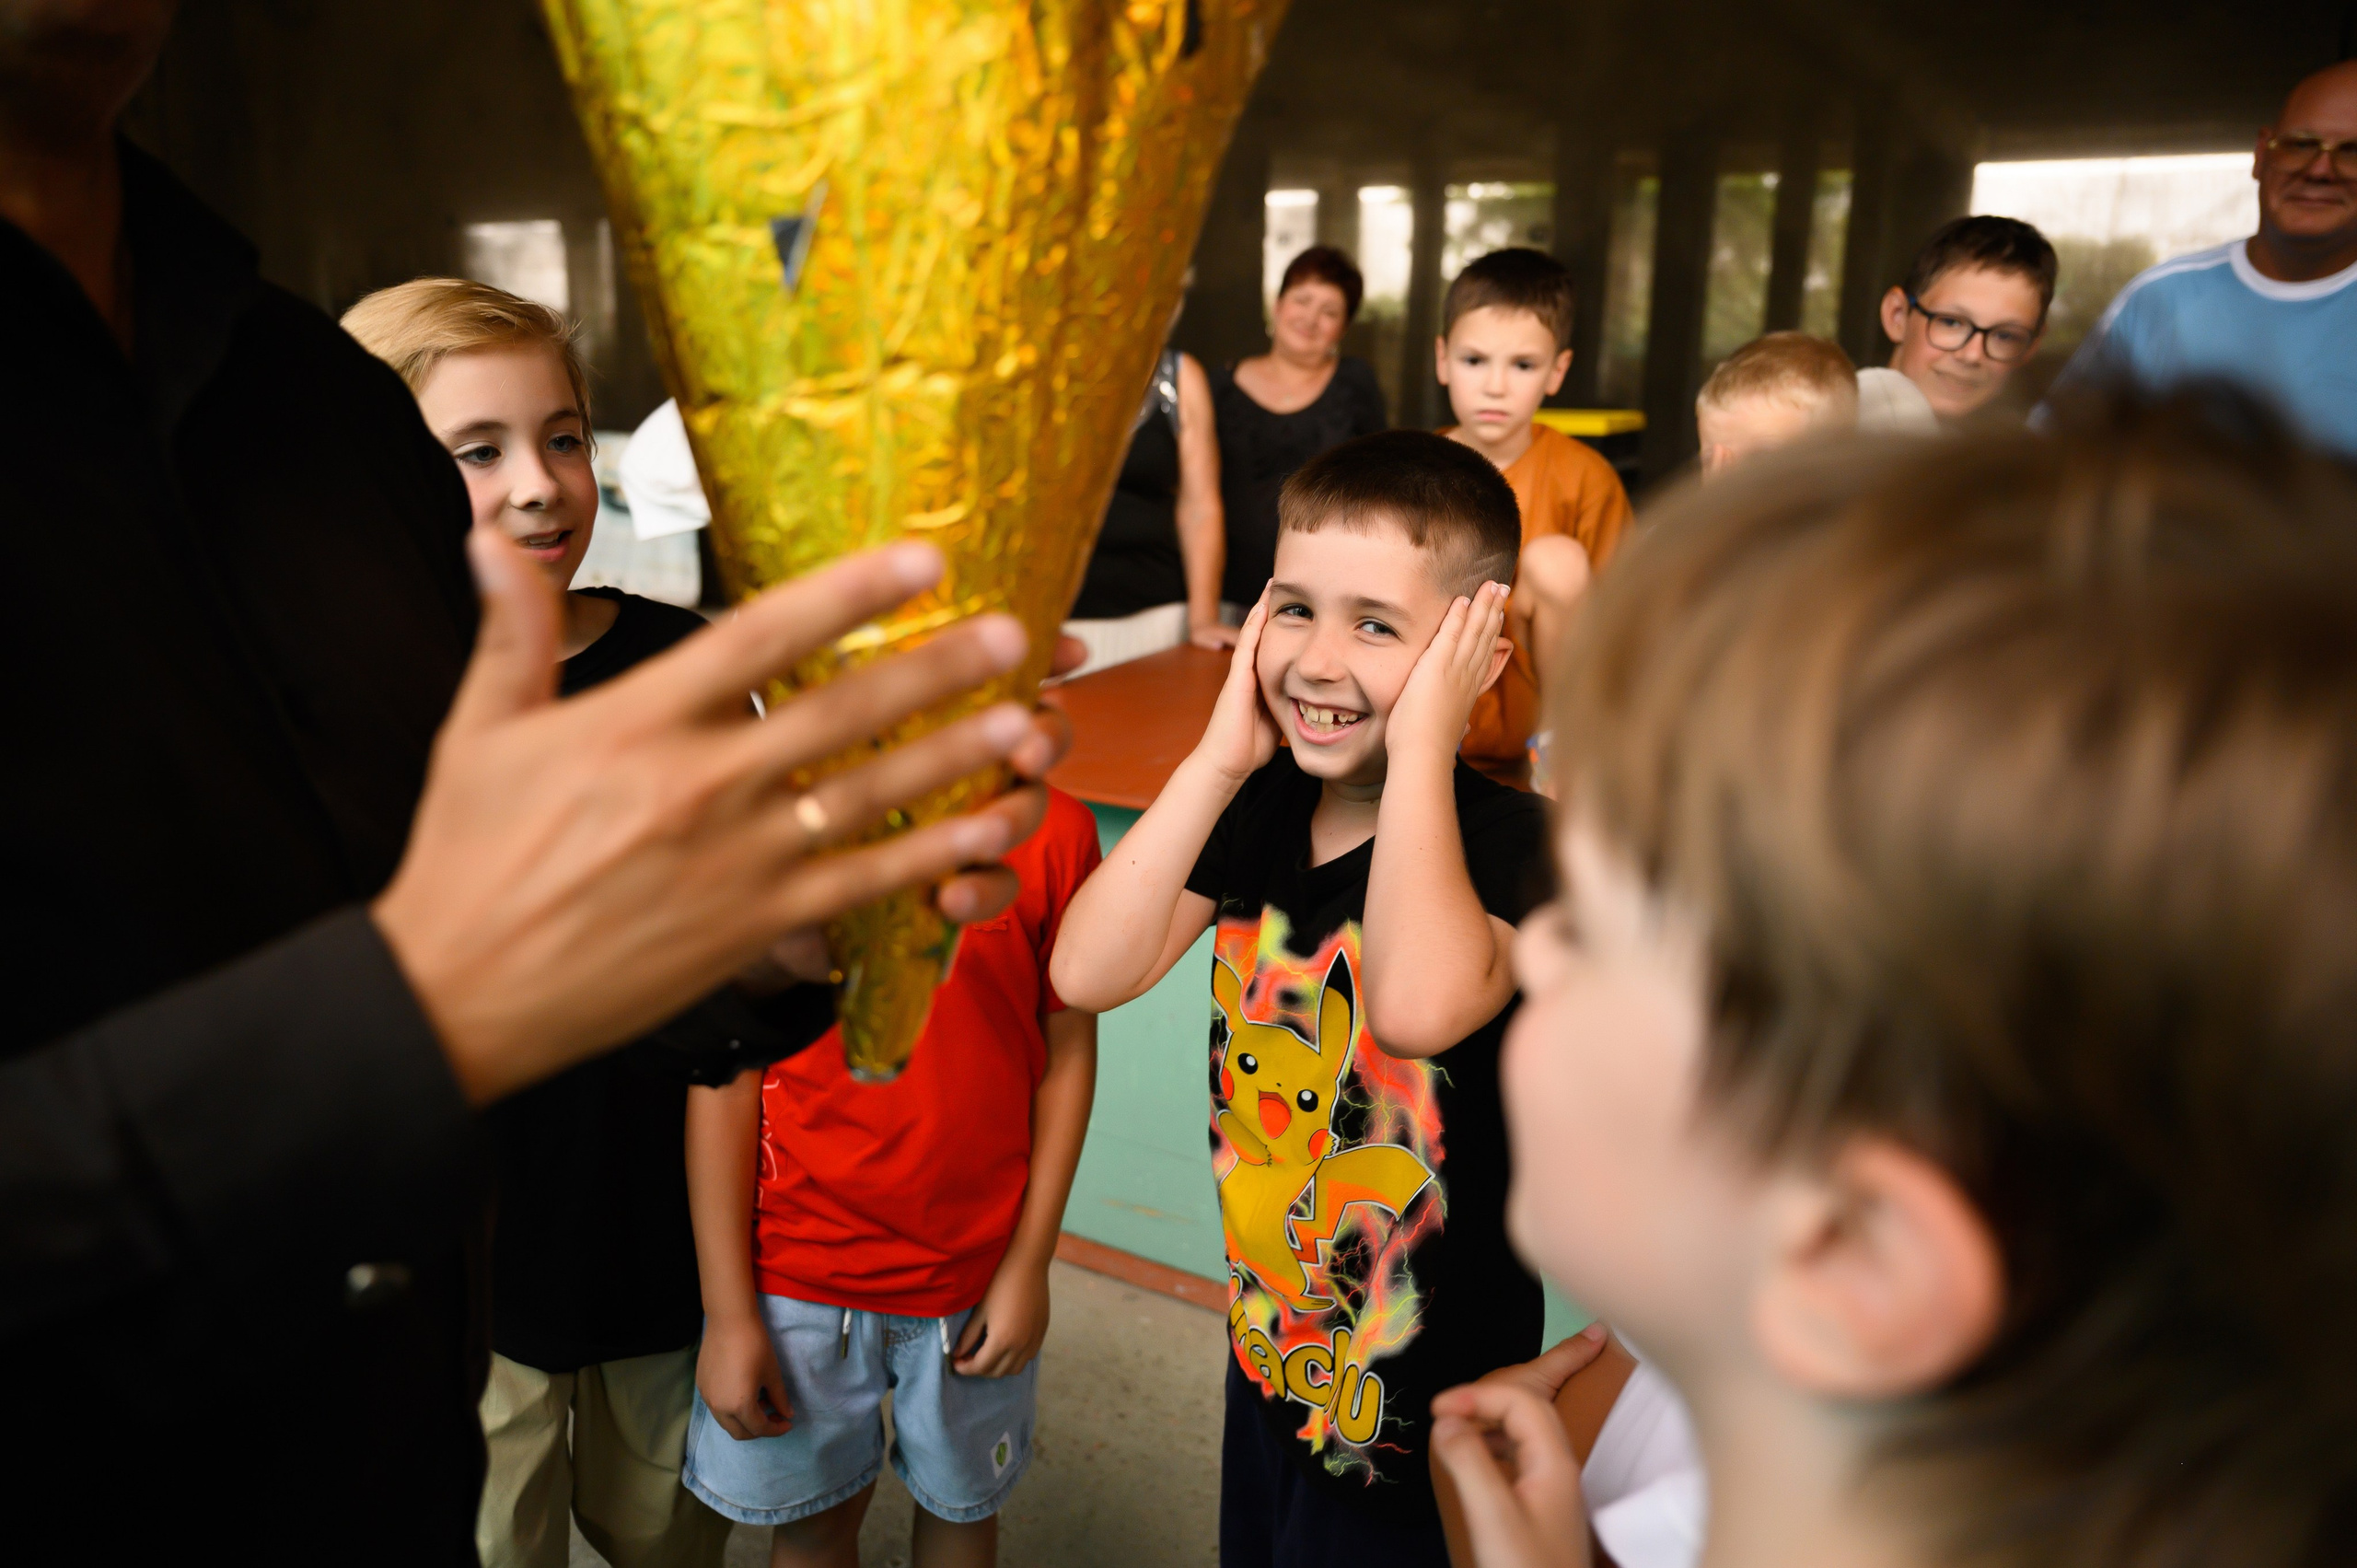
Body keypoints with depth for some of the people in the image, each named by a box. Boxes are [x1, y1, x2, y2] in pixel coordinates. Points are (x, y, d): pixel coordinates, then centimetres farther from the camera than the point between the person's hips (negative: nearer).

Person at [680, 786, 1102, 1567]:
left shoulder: (1052, 828, -9)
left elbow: (1068, 1046, -2)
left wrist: (1030, 1262, -3)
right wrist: (728, 1314, -7)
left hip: (977, 1274, 1)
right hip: (798, 1265, 0)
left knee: (961, 1501, 22)